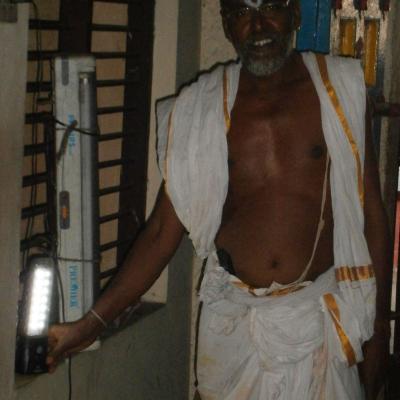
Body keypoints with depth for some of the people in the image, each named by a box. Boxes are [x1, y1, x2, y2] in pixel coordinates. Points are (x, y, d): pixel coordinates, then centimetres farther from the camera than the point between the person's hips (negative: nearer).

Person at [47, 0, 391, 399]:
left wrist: (377, 328, 1)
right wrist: (91, 323, -5)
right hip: (232, 317, 1)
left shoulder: (339, 88, -1)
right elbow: (164, 228, 1)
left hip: (317, 316, -1)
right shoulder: (199, 109, 1)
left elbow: (371, 213, 2)